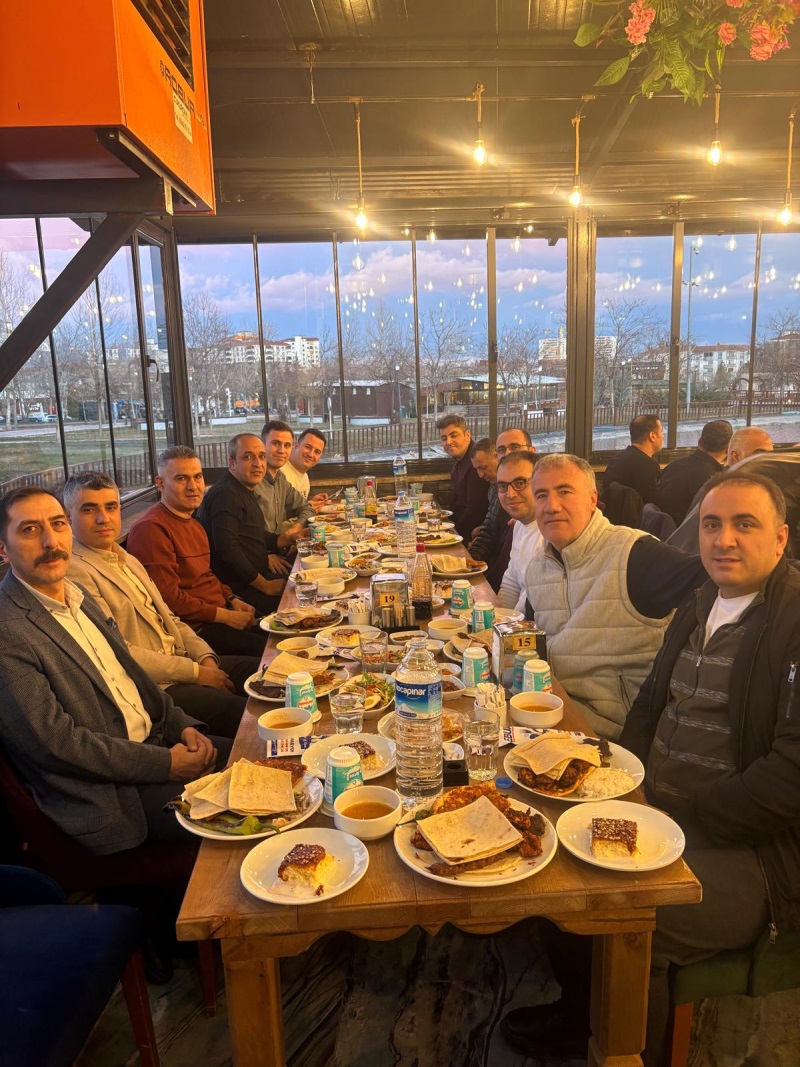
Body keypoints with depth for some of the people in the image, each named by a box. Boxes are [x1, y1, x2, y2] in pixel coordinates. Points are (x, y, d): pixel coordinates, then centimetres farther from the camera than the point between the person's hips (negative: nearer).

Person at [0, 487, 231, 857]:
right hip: (112, 792, -8)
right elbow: (53, 741, -21)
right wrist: (164, 763, -17)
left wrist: (182, 726, -1)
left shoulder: (77, 598, 9)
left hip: (155, 740, 8)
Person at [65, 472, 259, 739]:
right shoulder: (73, 571, -14)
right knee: (249, 715, -23)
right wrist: (195, 672, -15)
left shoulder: (127, 560, 17)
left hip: (182, 662, 10)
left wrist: (205, 657, -1)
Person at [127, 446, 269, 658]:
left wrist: (232, 600, 6)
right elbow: (168, 598, -20)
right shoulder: (151, 528, -16)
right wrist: (224, 616, -15)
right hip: (192, 629, -10)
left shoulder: (193, 523, 16)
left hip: (221, 613, 10)